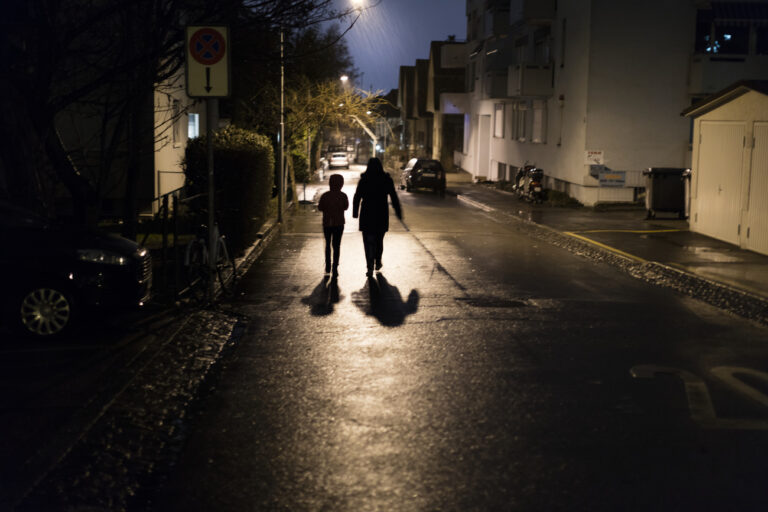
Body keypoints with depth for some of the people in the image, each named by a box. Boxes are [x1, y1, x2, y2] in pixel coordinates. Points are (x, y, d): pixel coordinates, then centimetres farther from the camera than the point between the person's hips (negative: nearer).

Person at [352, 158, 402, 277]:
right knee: (379, 239, 21)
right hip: (382, 215, 2)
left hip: (367, 214, -2)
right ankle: (378, 263, 33)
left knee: (368, 241, 2)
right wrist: (398, 212, 6)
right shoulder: (387, 180, -3)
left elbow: (357, 198, -1)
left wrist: (355, 212, 9)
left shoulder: (363, 180, -5)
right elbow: (394, 197, 0)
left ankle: (370, 267, -8)